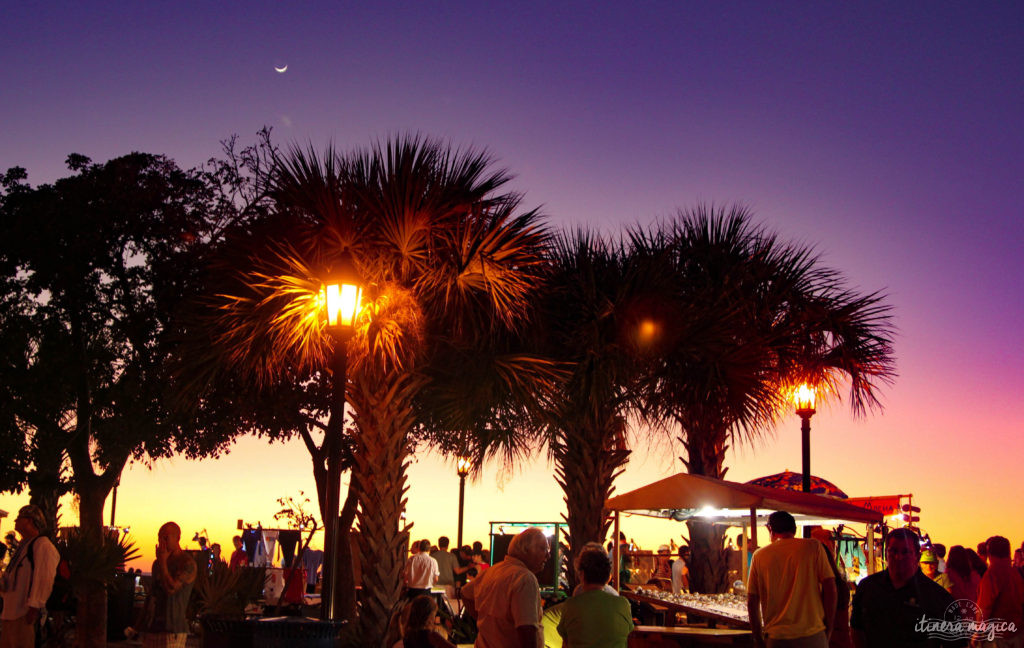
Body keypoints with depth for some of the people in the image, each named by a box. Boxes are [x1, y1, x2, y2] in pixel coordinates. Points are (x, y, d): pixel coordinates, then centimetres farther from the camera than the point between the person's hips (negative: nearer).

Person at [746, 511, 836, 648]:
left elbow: (752, 602, 5)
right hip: (812, 636, -1)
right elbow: (830, 589, -3)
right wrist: (828, 631, 5)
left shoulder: (759, 555, 5)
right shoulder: (813, 547, 2)